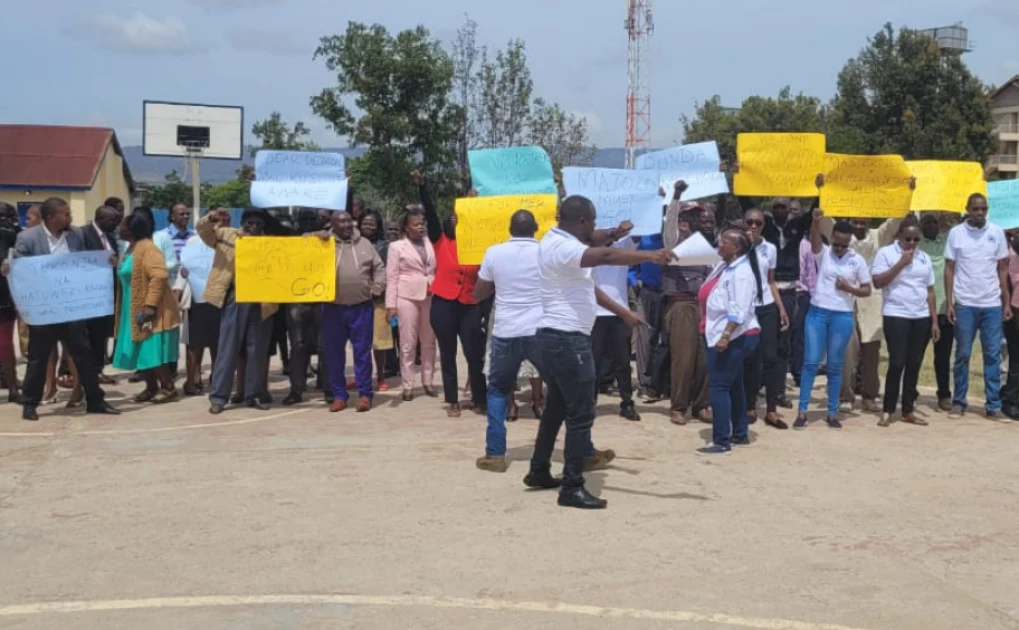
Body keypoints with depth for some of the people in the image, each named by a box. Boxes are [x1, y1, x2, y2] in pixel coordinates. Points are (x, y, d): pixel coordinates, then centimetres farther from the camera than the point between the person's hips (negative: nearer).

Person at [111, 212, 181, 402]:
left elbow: (160, 275, -26)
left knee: (153, 352, -9)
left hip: (150, 311, -10)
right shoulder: (132, 248, 15)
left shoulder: (147, 248, -16)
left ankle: (168, 388, -3)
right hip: (135, 311, 10)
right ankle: (151, 388, 16)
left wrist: (151, 305, -29)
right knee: (141, 352, 10)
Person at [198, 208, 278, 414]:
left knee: (258, 350, 7)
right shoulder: (226, 234, 9)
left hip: (261, 303, 2)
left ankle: (254, 395, 17)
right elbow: (203, 230, 2)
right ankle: (218, 396, 5)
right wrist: (212, 218, -20)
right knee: (228, 348, 1)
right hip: (234, 299, -2)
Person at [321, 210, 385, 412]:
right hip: (333, 308, 0)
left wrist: (377, 288, 0)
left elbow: (379, 268, 12)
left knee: (362, 351, 2)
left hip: (361, 307, 0)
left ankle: (365, 394, 10)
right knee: (333, 352, 4)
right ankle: (339, 395, 13)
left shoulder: (365, 244, 9)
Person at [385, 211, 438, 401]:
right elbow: (392, 277, -2)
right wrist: (391, 304, -8)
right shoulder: (397, 246, 2)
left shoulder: (430, 243, 11)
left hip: (430, 297, 3)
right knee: (408, 343, 0)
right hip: (407, 297, -3)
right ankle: (407, 386, 5)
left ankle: (428, 382, 18)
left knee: (429, 342, 8)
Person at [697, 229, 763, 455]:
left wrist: (725, 336, -31)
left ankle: (722, 442, -9)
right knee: (733, 386, 16)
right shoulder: (725, 266, 12)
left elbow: (738, 311, -26)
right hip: (731, 337, 10)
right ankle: (740, 434, 26)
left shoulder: (741, 272, -18)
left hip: (735, 337, -10)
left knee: (719, 386, -11)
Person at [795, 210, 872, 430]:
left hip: (842, 316, 0)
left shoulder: (857, 260, 2)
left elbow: (867, 290, 5)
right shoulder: (823, 253, 1)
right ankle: (802, 411, 2)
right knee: (810, 362, -2)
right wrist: (816, 221, -40)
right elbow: (814, 239, -21)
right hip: (817, 313, 0)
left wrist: (849, 288, -14)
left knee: (835, 366, 5)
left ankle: (832, 413, 13)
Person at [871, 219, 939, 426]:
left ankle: (908, 411, 14)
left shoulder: (924, 258, 13)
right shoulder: (886, 253, -2)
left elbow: (930, 291, 14)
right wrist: (901, 263, -16)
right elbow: (877, 282, -12)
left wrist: (934, 321, 9)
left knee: (914, 364, 6)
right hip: (896, 316, -5)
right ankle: (887, 411, 1)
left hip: (921, 318, 5)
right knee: (897, 363, -8)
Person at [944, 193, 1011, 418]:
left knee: (993, 355, 3)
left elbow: (1002, 269, 8)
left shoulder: (997, 232, 4)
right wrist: (949, 303, -4)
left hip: (992, 304, 1)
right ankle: (959, 402, 13)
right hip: (964, 304, -1)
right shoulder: (956, 233, 0)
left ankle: (993, 405, 7)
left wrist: (1007, 302, 3)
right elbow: (949, 269, 2)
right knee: (962, 354, 5)